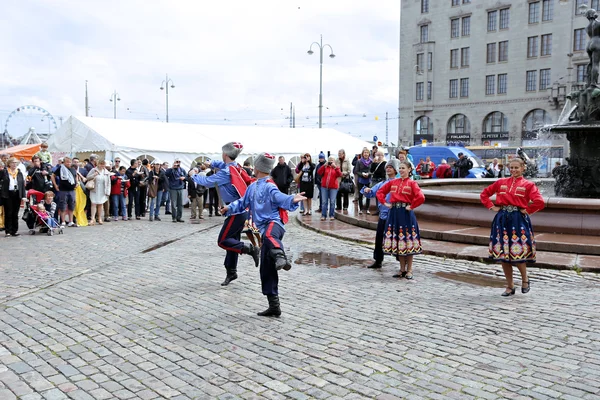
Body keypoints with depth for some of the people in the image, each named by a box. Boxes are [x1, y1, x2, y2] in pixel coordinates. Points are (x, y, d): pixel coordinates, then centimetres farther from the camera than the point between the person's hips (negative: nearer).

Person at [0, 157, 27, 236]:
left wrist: (24, 196, 1)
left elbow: (23, 184, 7)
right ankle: (8, 231, 6)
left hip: (17, 195, 3)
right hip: (7, 195, -3)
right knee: (8, 213, 0)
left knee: (15, 214, 7)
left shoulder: (19, 173, 9)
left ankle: (15, 231, 13)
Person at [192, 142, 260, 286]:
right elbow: (223, 164, 33)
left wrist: (194, 175, 3)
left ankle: (251, 249, -10)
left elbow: (207, 182, -13)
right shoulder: (236, 166, 9)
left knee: (223, 241, -4)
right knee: (232, 240, 13)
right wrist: (212, 163, 21)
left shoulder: (225, 172, -16)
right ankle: (231, 272, 19)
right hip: (241, 210, 9)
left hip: (236, 212, -9)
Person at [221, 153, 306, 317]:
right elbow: (243, 202, 24)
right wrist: (230, 208, 6)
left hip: (273, 223, -8)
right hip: (264, 229, 8)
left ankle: (281, 258, -67)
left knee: (269, 236, -46)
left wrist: (292, 199, -49)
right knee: (266, 270, 9)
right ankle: (274, 306, 16)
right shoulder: (252, 187, 16)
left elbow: (281, 198, -28)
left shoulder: (269, 187, -10)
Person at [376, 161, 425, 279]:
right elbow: (380, 192, 18)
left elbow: (421, 197, -18)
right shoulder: (393, 182, 10)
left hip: (406, 213, -5)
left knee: (407, 241, 0)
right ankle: (402, 269, 19)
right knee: (397, 241, 9)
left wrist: (411, 206, -12)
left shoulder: (412, 183, -4)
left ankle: (409, 270, 10)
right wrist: (385, 203, 7)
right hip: (394, 212, 5)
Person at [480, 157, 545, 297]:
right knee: (503, 254, 4)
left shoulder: (528, 185, 1)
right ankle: (510, 286, 17)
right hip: (502, 219, 4)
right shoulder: (501, 182, 11)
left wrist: (527, 211, -6)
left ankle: (524, 279, 22)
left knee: (517, 253, -7)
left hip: (518, 220, -3)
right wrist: (491, 207, 8)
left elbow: (539, 202, -11)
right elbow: (484, 193, 18)